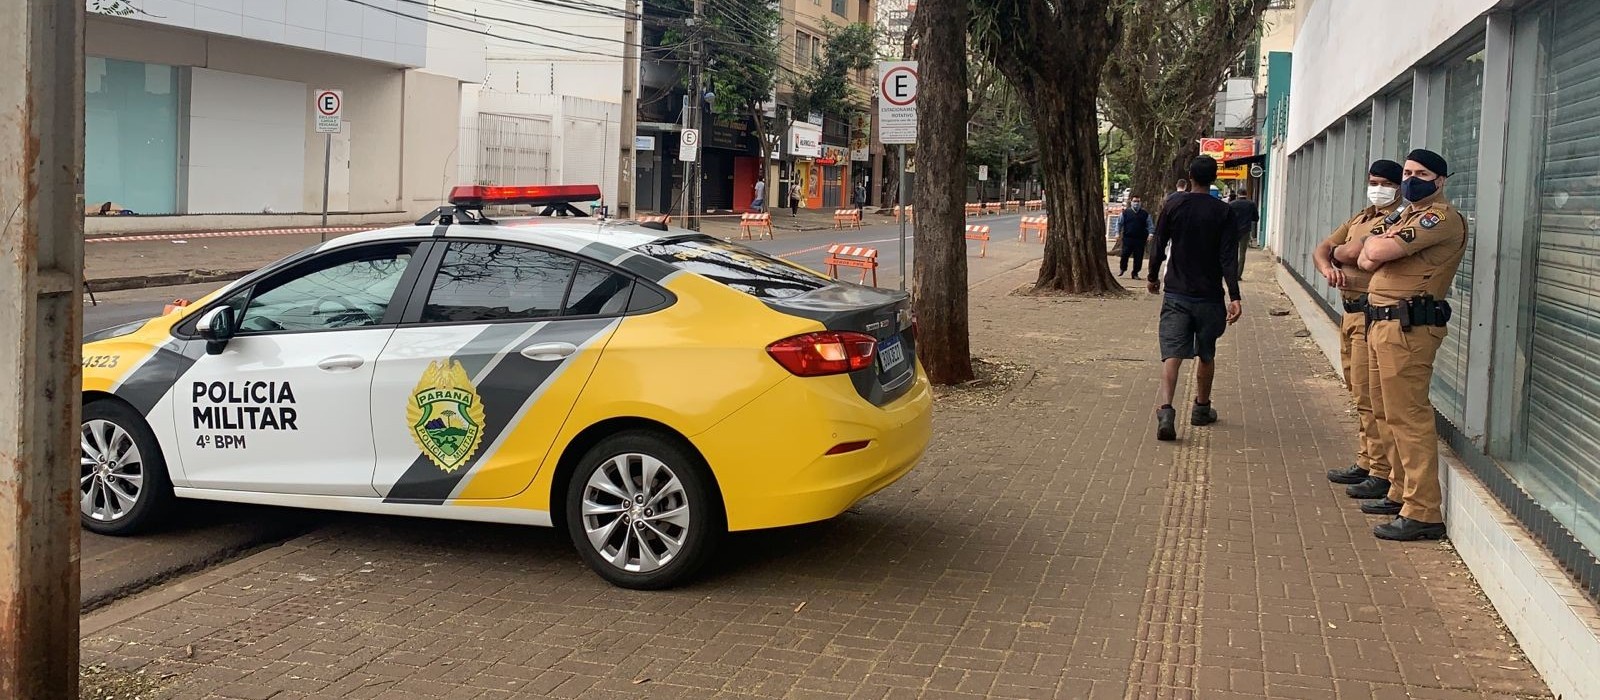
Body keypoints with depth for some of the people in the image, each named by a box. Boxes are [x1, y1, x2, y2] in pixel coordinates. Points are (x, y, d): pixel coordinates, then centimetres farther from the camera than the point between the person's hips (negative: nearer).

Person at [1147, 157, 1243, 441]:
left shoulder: (1173, 205, -1)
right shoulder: (1223, 212, -4)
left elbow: (1159, 246, 2)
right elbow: (1228, 257, -10)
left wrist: (1153, 277, 18)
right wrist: (1234, 297, -11)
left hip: (1176, 292, 0)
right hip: (1209, 295, 0)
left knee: (1172, 353, -6)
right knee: (1206, 355, 18)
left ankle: (1165, 409, -26)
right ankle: (1201, 409, 31)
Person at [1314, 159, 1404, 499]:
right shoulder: (1361, 217, 19)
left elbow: (1354, 253, -22)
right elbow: (1323, 248, 16)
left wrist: (1339, 251, 3)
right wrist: (1328, 267, -8)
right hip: (1351, 312, 10)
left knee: (1371, 397, -9)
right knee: (1360, 394, 16)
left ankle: (1383, 473, -4)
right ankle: (1365, 462, 26)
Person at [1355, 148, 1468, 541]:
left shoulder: (1441, 218, -11)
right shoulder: (1406, 215, 22)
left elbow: (1379, 251, -20)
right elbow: (1366, 260, 14)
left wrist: (1376, 244, 2)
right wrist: (1375, 250, -7)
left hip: (1408, 327, -10)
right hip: (1383, 322, 10)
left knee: (1408, 417, -11)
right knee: (1391, 415, 15)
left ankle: (1423, 512, -10)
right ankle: (1401, 493, 25)